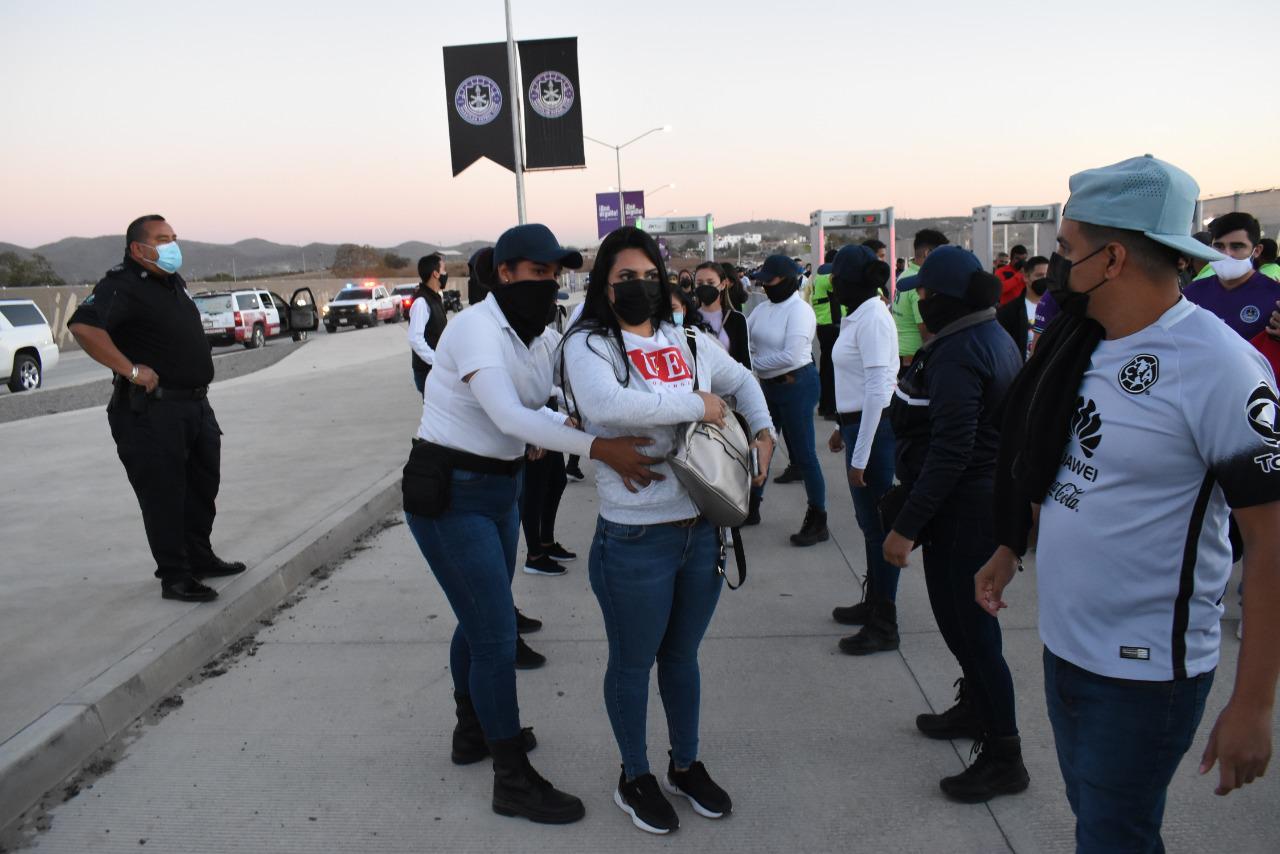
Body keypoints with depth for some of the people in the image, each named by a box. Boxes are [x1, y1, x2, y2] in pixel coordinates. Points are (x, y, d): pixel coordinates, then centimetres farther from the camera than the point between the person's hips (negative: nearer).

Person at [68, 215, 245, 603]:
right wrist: (131, 370, -26)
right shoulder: (122, 285, -14)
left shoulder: (173, 282, 13)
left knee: (203, 487, 17)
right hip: (152, 410, -9)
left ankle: (200, 559, 32)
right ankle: (174, 577, 8)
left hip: (196, 404, 9)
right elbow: (83, 326, -30)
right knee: (163, 495, -1)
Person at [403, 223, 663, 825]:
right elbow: (509, 415, -33)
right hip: (448, 496, -8)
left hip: (501, 489, 9)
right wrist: (599, 448, -40)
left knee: (480, 619, 23)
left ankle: (474, 731, 44)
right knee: (496, 635, -5)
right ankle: (514, 781, 10)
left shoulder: (542, 339, 4)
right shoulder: (477, 328, -21)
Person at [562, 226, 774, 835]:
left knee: (682, 656, 22)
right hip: (635, 539, -5)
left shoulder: (691, 342, 8)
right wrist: (696, 405, -22)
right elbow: (604, 403, -31)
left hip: (702, 530, 5)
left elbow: (741, 382, 26)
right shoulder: (589, 345, -9)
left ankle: (686, 765, 42)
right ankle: (635, 779, 35)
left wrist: (763, 432, 9)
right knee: (633, 665, 13)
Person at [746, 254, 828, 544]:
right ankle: (752, 507, 34)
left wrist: (754, 362, -13)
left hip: (796, 385, -8)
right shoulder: (763, 308, 7)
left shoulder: (799, 310, -16)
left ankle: (818, 522, 9)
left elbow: (790, 356, -23)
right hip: (769, 386, 8)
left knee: (803, 454, -3)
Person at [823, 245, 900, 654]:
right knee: (869, 521, 19)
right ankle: (873, 602, 33)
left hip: (873, 429, -10)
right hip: (858, 423, 10)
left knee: (878, 524, -1)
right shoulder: (858, 314, 13)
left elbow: (877, 390, -21)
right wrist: (843, 427, 21)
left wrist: (860, 457, -21)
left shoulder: (873, 317, -17)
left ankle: (883, 624, 9)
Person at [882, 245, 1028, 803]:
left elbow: (950, 451, -27)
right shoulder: (995, 337, 10)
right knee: (959, 611, 23)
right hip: (990, 496, 11)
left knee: (968, 624, -1)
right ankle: (977, 706, 41)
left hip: (962, 506, -11)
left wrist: (906, 526, -25)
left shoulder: (958, 351, -21)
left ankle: (1003, 755, 11)